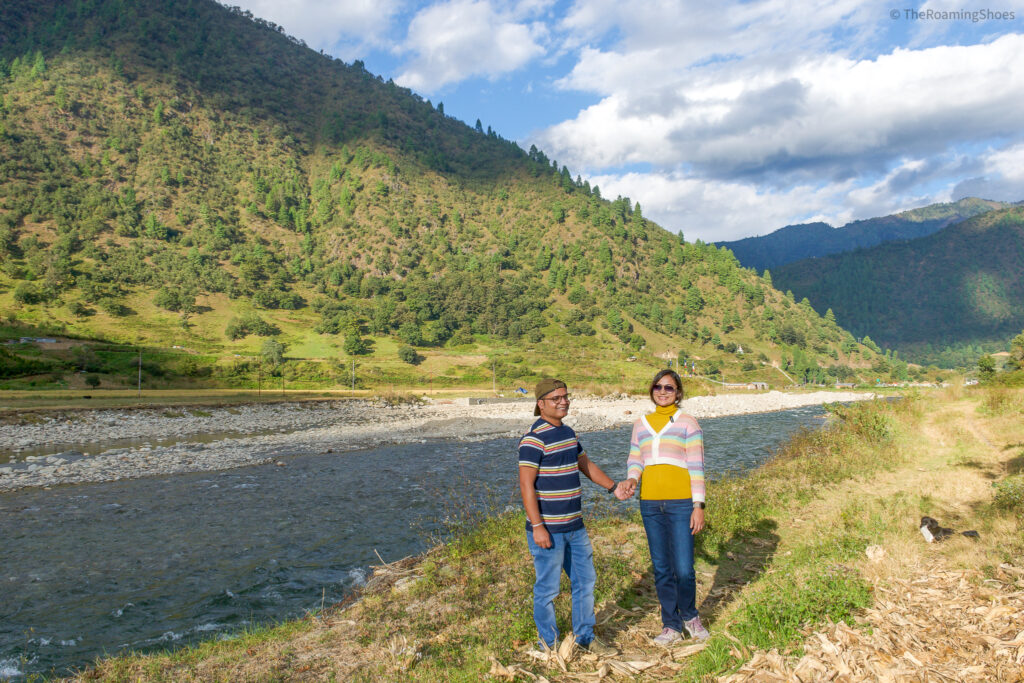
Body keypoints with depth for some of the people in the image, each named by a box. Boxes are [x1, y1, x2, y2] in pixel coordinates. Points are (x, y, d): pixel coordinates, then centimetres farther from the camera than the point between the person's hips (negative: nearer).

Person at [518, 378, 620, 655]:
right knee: (548, 588, 5)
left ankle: (585, 636, 33)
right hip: (548, 529, -8)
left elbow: (585, 464, 23)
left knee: (585, 581, 17)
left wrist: (613, 487, 14)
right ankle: (549, 644, 22)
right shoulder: (534, 439, -16)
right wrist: (537, 527, -22)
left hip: (575, 527, 9)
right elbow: (526, 484, -19)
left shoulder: (567, 432, 11)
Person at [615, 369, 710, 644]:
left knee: (684, 569, -3)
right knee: (661, 569, 9)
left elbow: (696, 466, -3)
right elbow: (635, 460, 11)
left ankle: (690, 615, 25)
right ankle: (671, 625, 25)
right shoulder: (641, 425, 12)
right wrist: (631, 480, -11)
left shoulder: (687, 423, 0)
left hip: (680, 503, -3)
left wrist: (699, 505, -8)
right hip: (650, 504, 4)